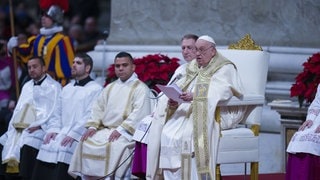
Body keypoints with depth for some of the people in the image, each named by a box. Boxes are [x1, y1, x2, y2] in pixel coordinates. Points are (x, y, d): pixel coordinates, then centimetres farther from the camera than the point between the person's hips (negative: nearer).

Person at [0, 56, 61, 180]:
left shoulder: (53, 87, 3)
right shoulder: (27, 86, 24)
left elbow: (55, 111, -7)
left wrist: (39, 126, -17)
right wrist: (14, 124, 5)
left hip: (37, 131, -7)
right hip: (19, 129, 7)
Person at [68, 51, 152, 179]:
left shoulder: (140, 88, 1)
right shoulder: (110, 88, 23)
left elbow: (139, 113, -12)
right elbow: (98, 108, 19)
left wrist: (121, 129, -21)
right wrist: (92, 126, 0)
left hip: (127, 132, -6)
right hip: (105, 129, 6)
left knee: (115, 146, -34)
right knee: (86, 143, -16)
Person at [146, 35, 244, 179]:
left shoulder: (225, 69, 4)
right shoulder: (192, 69, 24)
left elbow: (219, 92, -15)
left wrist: (194, 96, -30)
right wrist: (173, 102, -11)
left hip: (210, 116, -6)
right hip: (186, 113, 6)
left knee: (186, 136, -32)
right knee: (166, 134, -19)